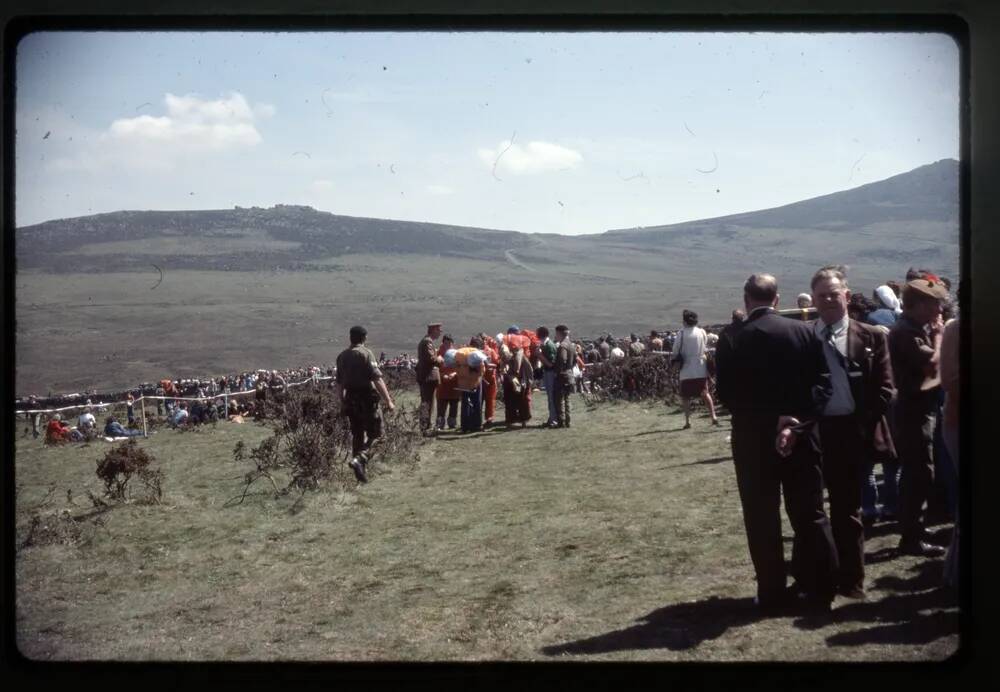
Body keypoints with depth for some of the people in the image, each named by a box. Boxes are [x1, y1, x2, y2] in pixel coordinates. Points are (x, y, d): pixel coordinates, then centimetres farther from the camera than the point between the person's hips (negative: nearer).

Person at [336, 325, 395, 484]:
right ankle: (359, 458, -21)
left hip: (350, 398, 6)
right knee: (375, 433, 1)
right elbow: (377, 379, -16)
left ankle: (361, 472, 18)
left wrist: (342, 403, 23)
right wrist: (388, 400, -15)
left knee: (357, 434, 15)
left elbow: (339, 383, 14)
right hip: (366, 397, -6)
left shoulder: (342, 356, 9)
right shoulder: (366, 353, -10)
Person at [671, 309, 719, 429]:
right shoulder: (702, 332, 0)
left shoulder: (682, 334, -10)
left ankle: (687, 421, 1)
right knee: (705, 393, 11)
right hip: (701, 368, 3)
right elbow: (704, 349, 10)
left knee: (685, 396, 7)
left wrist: (672, 355, 14)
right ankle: (713, 416, -1)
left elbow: (675, 353, -6)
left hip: (687, 370, -3)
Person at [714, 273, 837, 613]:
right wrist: (796, 420, -9)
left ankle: (773, 594, 13)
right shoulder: (805, 331, -1)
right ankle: (820, 590, 17)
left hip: (753, 439, -2)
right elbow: (822, 382, -5)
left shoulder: (731, 341, -7)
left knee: (762, 520, 7)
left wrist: (759, 418, 2)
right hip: (801, 436, 2)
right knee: (810, 514, 12)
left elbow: (726, 394, -7)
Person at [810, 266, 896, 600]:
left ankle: (850, 580, 19)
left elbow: (884, 390, -1)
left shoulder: (871, 337, 3)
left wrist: (863, 425, -10)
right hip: (811, 432, 1)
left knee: (847, 509, 7)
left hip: (853, 433, -1)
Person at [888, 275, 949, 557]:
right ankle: (911, 538, -4)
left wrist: (934, 333, 2)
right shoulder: (905, 331, -19)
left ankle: (911, 527, 27)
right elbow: (932, 362, -25)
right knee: (921, 474, -8)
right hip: (914, 410, -10)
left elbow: (929, 362, 13)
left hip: (920, 407, 10)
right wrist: (938, 335, -11)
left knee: (914, 472, 17)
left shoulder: (917, 328, 12)